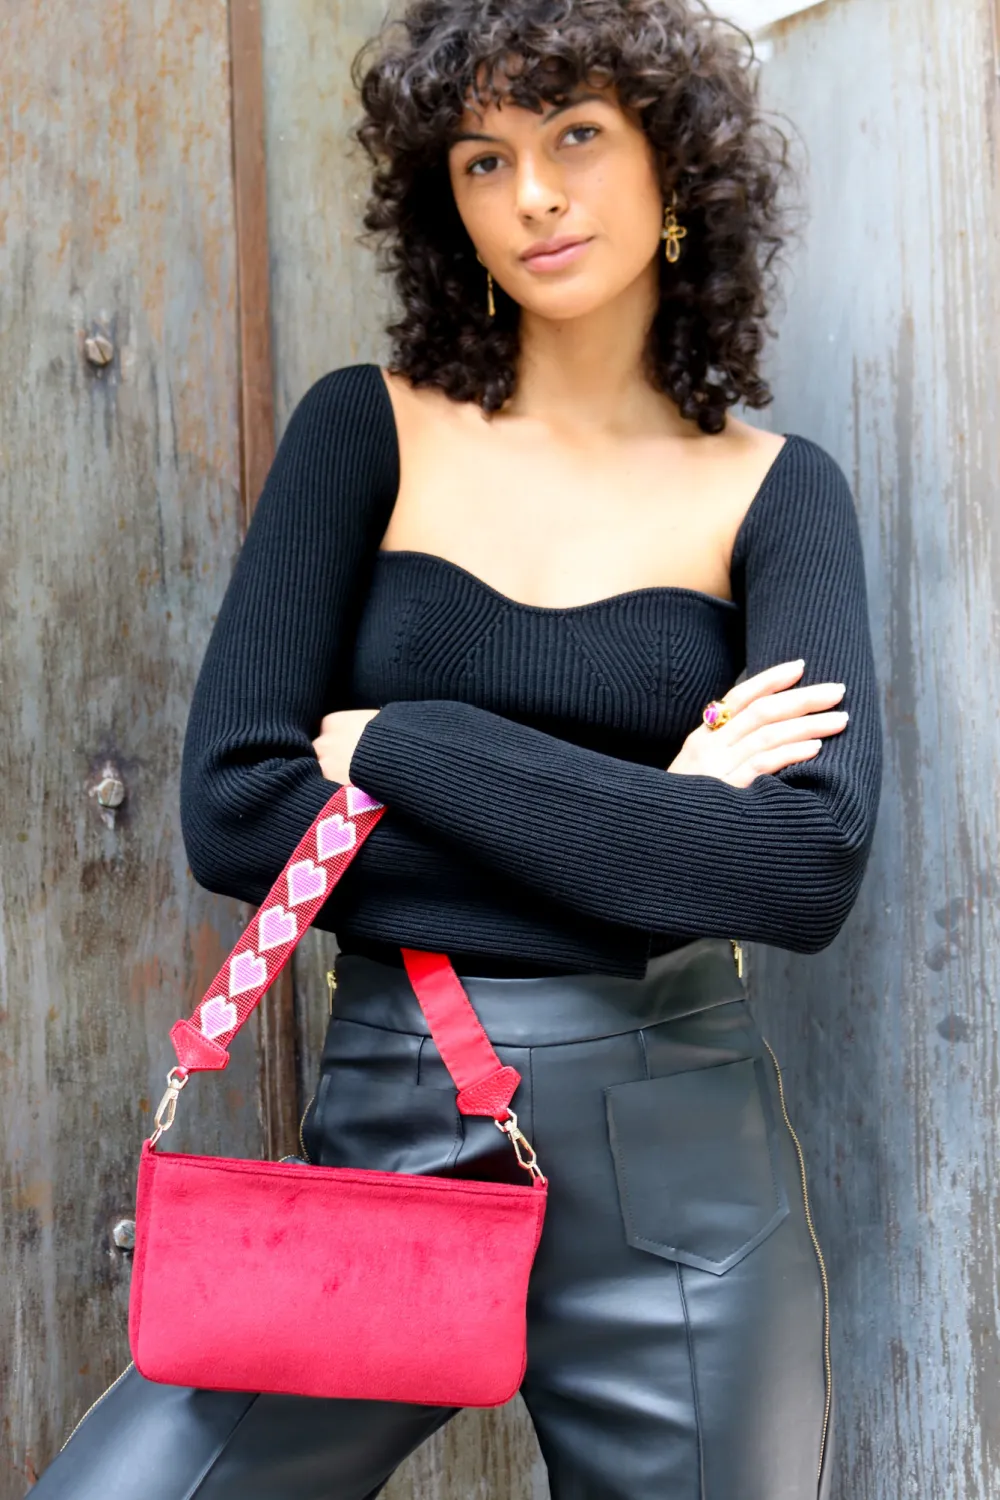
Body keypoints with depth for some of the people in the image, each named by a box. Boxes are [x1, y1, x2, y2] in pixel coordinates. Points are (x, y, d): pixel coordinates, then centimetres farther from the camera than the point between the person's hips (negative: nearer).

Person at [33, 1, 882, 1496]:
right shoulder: (368, 430, 2)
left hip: (677, 1164, 1)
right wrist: (644, 817, -10)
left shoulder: (775, 490, 2)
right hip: (381, 1133, 0)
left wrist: (406, 746, -14)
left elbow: (810, 866, -14)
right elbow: (230, 811, -8)